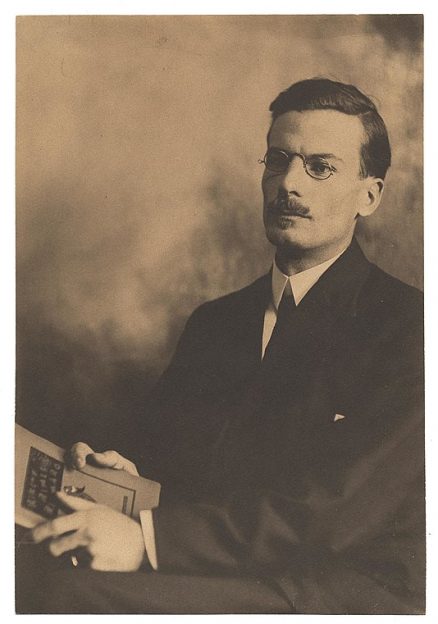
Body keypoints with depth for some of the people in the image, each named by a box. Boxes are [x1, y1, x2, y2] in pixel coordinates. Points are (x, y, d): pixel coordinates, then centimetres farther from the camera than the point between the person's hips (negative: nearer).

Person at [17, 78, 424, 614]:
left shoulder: (408, 326, -5)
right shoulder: (212, 323, 16)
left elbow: (336, 512, -14)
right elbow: (164, 459, 17)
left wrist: (147, 536, -20)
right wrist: (129, 475, -7)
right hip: (206, 581, 5)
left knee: (72, 591, -26)